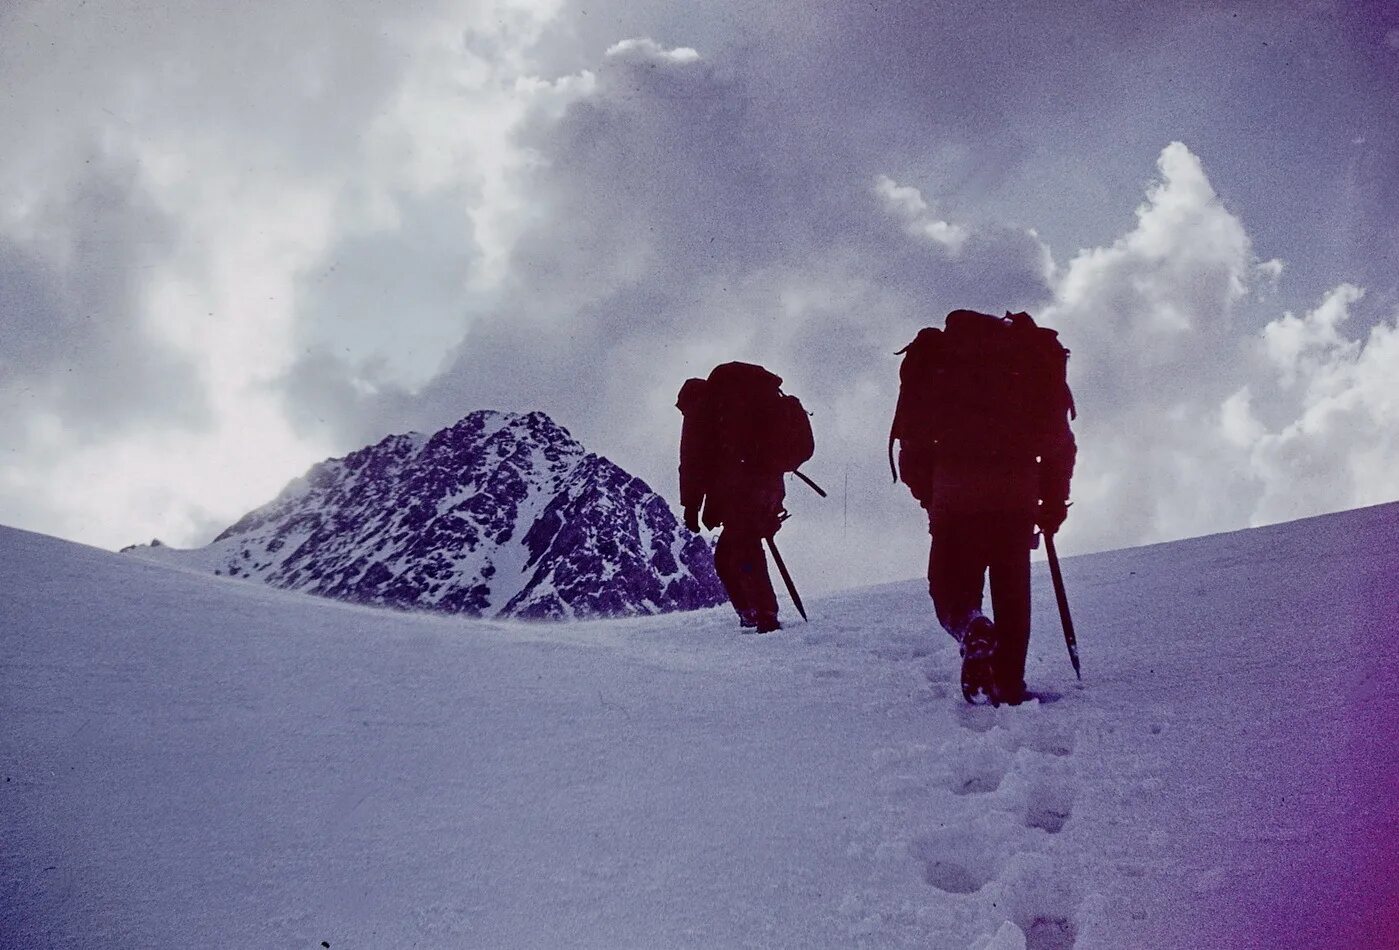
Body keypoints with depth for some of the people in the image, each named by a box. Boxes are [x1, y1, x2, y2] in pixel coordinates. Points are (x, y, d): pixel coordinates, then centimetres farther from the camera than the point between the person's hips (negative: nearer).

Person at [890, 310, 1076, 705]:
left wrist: (926, 491, 15)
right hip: (1018, 494, 1)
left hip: (955, 494, -1)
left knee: (950, 587, 5)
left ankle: (972, 631, -26)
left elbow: (914, 432, 7)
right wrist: (1054, 501, 15)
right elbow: (1059, 439, 11)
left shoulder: (934, 353, 16)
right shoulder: (1036, 354, 19)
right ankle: (1009, 684, 7)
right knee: (1011, 590, 11)